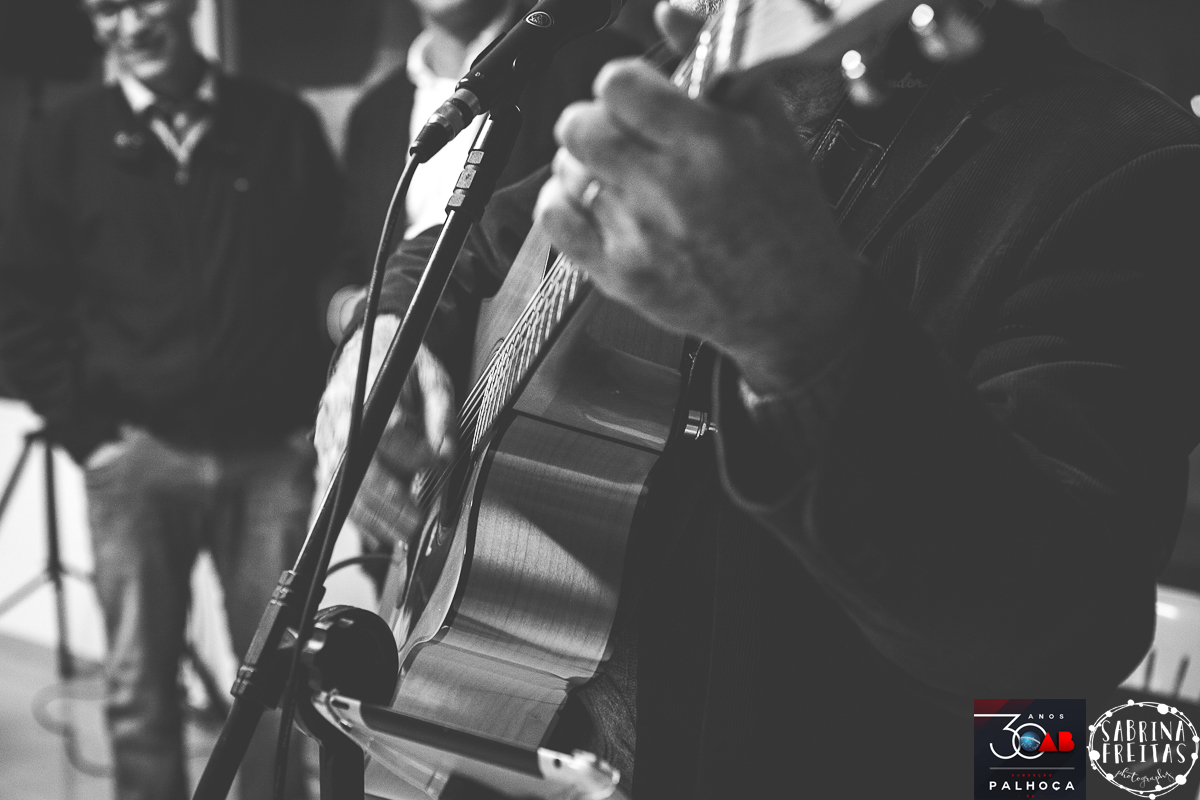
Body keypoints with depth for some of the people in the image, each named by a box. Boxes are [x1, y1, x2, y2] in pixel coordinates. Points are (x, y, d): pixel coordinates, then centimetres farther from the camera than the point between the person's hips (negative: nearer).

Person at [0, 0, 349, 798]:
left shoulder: (284, 125, 3)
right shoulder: (67, 142, 3)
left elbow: (336, 270, 6)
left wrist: (318, 416, 0)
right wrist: (88, 429, -1)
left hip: (271, 452, 0)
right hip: (140, 453, 0)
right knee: (140, 684, 7)